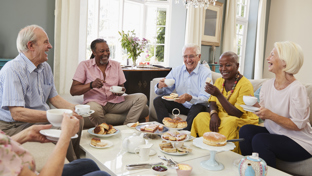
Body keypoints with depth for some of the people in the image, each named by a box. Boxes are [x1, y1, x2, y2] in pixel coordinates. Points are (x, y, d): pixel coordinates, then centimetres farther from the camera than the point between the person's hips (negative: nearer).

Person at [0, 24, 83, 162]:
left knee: (77, 120, -8)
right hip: (14, 125, -8)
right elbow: (17, 113, -26)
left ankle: (75, 162, 8)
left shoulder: (45, 67, 8)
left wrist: (73, 108, -7)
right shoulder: (12, 70, -20)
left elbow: (53, 97, 13)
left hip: (41, 118, 9)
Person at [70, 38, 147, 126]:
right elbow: (73, 91, -6)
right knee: (93, 109, -41)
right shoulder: (84, 65, 1)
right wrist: (91, 85, -23)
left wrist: (121, 91, -10)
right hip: (96, 102, -4)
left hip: (115, 102, 4)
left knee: (141, 98, -16)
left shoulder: (116, 65, 13)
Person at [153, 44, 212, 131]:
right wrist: (160, 86, -21)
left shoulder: (206, 72, -10)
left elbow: (205, 98, -21)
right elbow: (163, 91, 5)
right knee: (158, 101, -12)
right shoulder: (176, 70, 4)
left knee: (197, 108, -37)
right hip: (181, 105, 5)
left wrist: (190, 98, -41)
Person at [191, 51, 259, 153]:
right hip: (221, 117, 5)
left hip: (241, 120, -5)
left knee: (229, 122, -38)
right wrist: (214, 114, -19)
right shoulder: (219, 81, 8)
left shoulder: (245, 85, -14)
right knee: (201, 117, -22)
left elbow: (237, 114, -20)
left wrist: (218, 94, -28)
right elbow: (212, 103, 7)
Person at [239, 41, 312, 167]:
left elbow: (298, 125, -18)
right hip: (273, 133, 6)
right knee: (245, 130, -17)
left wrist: (271, 115, -26)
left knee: (259, 140, -28)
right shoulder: (267, 85, 2)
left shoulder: (297, 89, -19)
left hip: (299, 143, -6)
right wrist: (256, 106, -12)